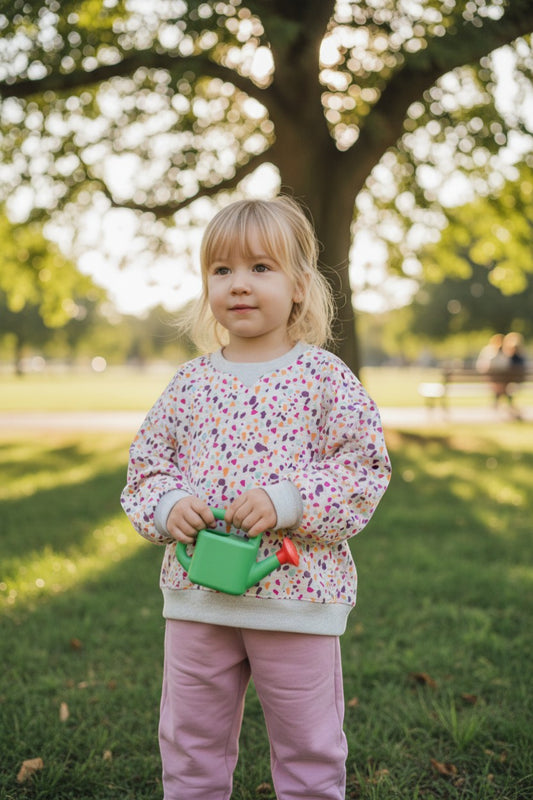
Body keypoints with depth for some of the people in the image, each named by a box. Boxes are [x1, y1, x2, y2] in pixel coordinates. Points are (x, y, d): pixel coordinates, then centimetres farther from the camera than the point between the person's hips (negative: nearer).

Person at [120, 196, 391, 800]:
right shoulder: (191, 382, 4)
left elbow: (366, 466, -9)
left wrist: (286, 501, -21)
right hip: (196, 593, 4)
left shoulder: (324, 375, -6)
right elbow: (146, 463, 10)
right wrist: (167, 506, -11)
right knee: (189, 744, 17)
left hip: (298, 592, -3)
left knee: (308, 749, 12)